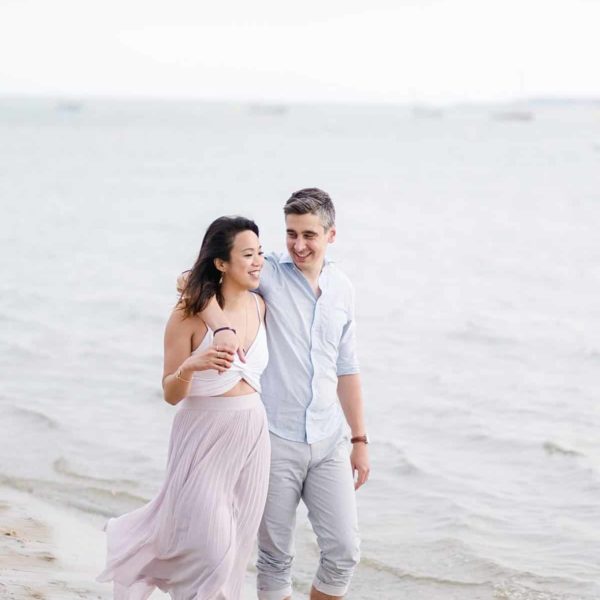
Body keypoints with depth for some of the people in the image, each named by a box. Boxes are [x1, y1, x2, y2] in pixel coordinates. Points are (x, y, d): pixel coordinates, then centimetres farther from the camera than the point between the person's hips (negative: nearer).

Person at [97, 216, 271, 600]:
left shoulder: (259, 306, 3)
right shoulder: (189, 314, -12)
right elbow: (171, 394, -9)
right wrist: (189, 367, -29)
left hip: (251, 436, 6)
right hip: (204, 437, -5)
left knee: (236, 546, 9)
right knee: (209, 550, -8)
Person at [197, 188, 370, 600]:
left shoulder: (342, 289, 8)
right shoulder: (271, 273, -6)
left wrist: (360, 439, 16)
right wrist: (222, 327, -38)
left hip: (328, 442, 4)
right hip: (275, 440, -4)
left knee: (344, 551, 2)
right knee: (276, 555, 5)